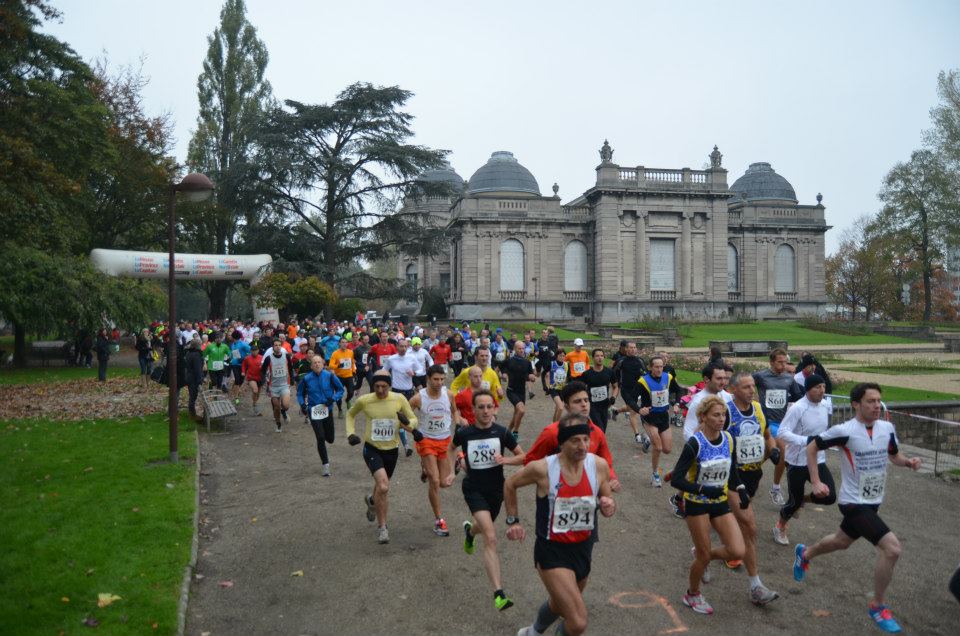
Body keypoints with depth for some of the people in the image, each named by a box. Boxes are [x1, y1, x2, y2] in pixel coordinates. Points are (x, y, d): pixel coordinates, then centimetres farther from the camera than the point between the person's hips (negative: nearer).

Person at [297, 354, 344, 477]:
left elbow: (340, 390, 3)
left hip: (327, 410, 1)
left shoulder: (330, 376, -7)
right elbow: (300, 393, 9)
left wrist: (333, 398, -14)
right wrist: (302, 404, -7)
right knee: (320, 438, -10)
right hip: (314, 412, -1)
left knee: (330, 439, 8)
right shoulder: (306, 379, -6)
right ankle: (325, 465, 7)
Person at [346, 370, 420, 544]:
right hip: (372, 449, -3)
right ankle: (382, 526, -3)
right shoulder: (364, 400, -12)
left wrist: (408, 423, -21)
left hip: (391, 450, 3)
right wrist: (350, 433, -3)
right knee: (383, 487, -23)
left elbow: (413, 419, 1)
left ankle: (372, 501, 60)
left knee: (382, 486, 22)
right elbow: (350, 414, 9)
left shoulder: (399, 399, -10)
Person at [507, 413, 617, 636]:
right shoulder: (542, 469, -21)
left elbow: (608, 502, 3)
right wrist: (512, 521, -1)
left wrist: (609, 506, -19)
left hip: (583, 549, 5)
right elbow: (510, 484, -2)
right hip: (552, 552, -5)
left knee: (558, 605, 28)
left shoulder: (599, 465, -12)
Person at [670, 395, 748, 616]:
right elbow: (676, 480, -21)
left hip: (721, 503, 5)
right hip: (697, 505, -5)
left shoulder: (729, 440, -3)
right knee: (704, 556, 3)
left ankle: (702, 554, 25)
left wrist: (741, 490, -5)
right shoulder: (694, 444, -21)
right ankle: (692, 595, 32)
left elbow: (731, 472, 12)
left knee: (737, 552, -7)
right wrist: (703, 490, -31)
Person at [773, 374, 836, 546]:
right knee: (795, 501, 5)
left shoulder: (824, 406, 1)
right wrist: (807, 440, -34)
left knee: (830, 497, -7)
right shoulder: (798, 408, -21)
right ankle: (780, 527, 34)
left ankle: (802, 500, 25)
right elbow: (782, 432, -26)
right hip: (797, 463, -6)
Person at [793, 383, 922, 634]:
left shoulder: (887, 428, -3)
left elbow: (894, 456, 14)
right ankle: (878, 606, 1)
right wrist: (816, 482, -14)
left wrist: (909, 461, -9)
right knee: (892, 547, -19)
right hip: (854, 502, -7)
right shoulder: (845, 431, -21)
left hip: (873, 501, 7)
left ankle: (804, 554, 56)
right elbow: (812, 447, -10)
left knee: (842, 542, 26)